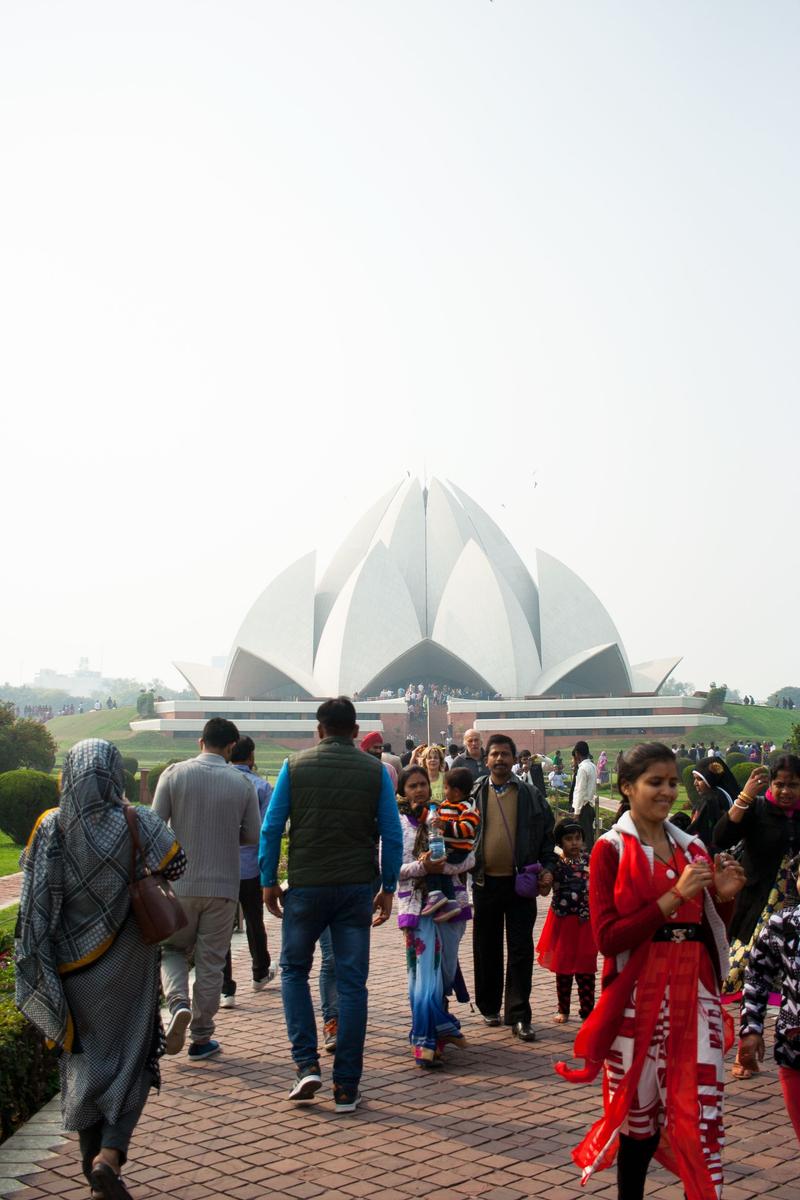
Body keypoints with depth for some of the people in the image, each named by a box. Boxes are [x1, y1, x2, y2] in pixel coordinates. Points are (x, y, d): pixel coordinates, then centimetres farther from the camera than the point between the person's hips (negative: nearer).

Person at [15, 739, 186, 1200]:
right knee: (130, 1059, 10)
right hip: (125, 970, -2)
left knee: (83, 1060, 16)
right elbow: (176, 865, -7)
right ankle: (111, 1154, -8)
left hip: (69, 967, 2)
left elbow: (34, 899, -6)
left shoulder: (50, 828, -8)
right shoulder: (135, 824, -13)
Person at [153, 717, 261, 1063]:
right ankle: (201, 1038, 15)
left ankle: (178, 1004, -8)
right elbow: (254, 836, 2)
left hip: (179, 882, 0)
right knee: (210, 962, 10)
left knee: (172, 949, 17)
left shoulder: (174, 774, -4)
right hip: (223, 885, 0)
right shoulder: (242, 783, -2)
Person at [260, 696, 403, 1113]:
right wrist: (388, 887, 8)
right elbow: (392, 835, 0)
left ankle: (306, 1064, 5)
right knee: (352, 982, 5)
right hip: (356, 887, 1)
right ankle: (346, 1087, 7)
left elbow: (272, 827, -3)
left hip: (305, 886, -1)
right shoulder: (375, 770, 2)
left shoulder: (295, 766, 0)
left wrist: (269, 880, 5)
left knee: (294, 970, 17)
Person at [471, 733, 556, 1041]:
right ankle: (489, 1007, 25)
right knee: (487, 949, 11)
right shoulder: (474, 794, 5)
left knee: (521, 950, -2)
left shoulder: (531, 796, 5)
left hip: (520, 882, -1)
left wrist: (548, 869, -4)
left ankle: (519, 1016, 1)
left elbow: (546, 836, 8)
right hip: (485, 882, 1)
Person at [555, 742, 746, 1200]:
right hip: (639, 997, -4)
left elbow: (711, 930, 15)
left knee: (704, 1114, -1)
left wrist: (724, 897, -5)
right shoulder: (610, 849, -5)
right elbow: (608, 938, -14)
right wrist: (677, 896, -18)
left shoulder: (691, 848, 10)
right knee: (641, 1112, 8)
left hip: (695, 994, 4)